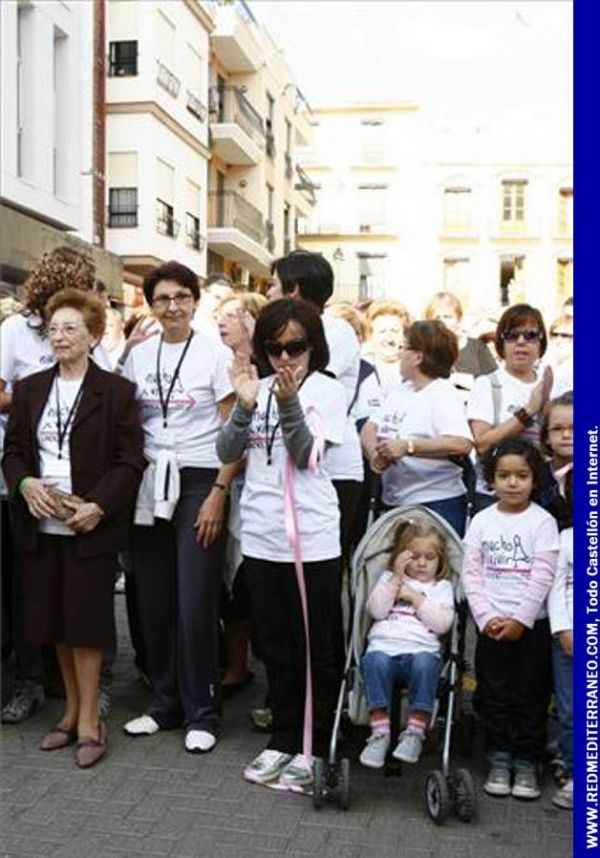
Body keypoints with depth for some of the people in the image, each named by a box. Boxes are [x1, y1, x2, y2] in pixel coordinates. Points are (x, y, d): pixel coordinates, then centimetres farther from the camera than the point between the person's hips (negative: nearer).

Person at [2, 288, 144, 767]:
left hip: (91, 526, -4)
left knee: (85, 623, 0)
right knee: (56, 623, 11)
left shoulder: (116, 391, -2)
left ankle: (89, 721, 13)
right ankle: (74, 712, 27)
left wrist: (98, 506, -17)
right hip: (42, 525, 5)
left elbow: (130, 461, -6)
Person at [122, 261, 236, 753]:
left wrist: (219, 494, -12)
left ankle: (202, 713, 11)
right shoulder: (138, 356, 9)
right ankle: (165, 703, 23)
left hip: (199, 483, -4)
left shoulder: (216, 355, -3)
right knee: (154, 601, 7)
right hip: (151, 485, 4)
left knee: (195, 604, -4)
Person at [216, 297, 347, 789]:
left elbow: (305, 454, -12)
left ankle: (315, 747, 21)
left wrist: (288, 401, -24)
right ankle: (283, 739, 30)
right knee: (275, 646, 15)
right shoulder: (257, 387, 7)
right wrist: (244, 406, -13)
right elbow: (227, 454, 2)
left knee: (316, 647, 7)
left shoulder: (327, 390, -3)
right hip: (261, 535, 4)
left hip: (312, 537, -4)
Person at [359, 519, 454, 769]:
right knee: (375, 661, -34)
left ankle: (415, 731, -28)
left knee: (425, 663, -36)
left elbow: (442, 623, 4)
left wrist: (415, 597, 1)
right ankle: (380, 732, -30)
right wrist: (396, 578, 2)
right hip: (384, 645, 1)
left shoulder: (442, 587, 21)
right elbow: (376, 610, 6)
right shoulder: (388, 578, 25)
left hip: (421, 648, 0)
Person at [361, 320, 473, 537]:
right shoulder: (400, 391, 13)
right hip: (394, 502, 7)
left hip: (436, 503, -7)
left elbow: (461, 445, -24)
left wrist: (407, 446, -25)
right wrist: (375, 454, -13)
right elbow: (369, 429, 9)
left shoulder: (444, 394, -9)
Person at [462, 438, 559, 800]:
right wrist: (487, 617, -9)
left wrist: (520, 619, -14)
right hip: (491, 625, 2)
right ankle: (499, 760, 20)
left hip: (532, 624, -2)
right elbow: (471, 573, 0)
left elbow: (543, 576, -10)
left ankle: (527, 764, 17)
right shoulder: (482, 521, 3)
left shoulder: (543, 521, -4)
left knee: (531, 695, 5)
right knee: (493, 694, 8)